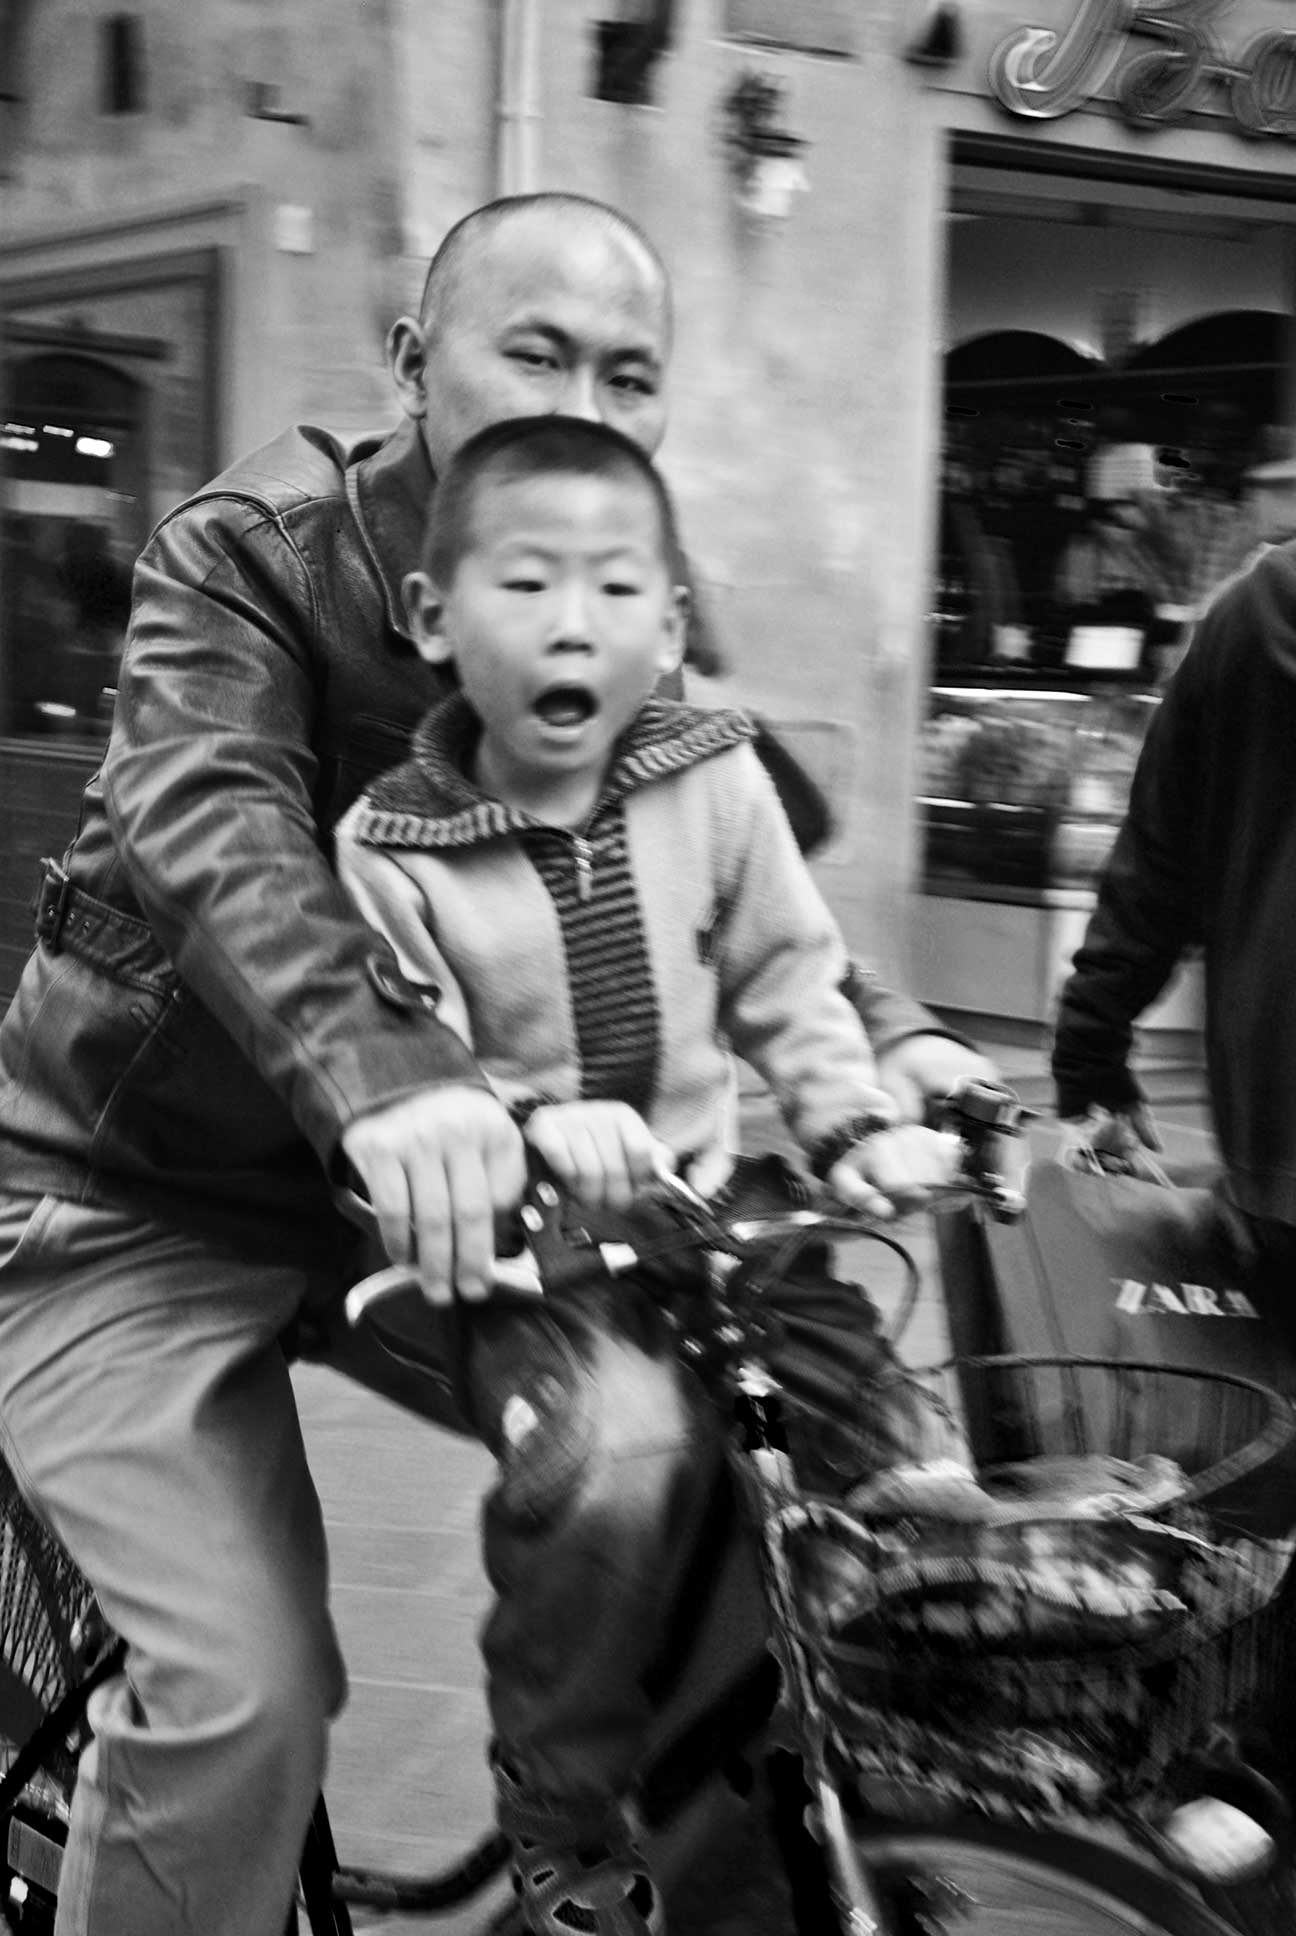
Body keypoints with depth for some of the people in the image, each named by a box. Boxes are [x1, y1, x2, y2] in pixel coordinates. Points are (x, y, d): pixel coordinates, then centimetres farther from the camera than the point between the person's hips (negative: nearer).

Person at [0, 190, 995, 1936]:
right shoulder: (252, 552, -18)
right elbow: (213, 828, -36)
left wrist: (884, 1031, -25)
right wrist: (382, 1078, -54)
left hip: (396, 1185, 6)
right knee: (244, 1691, -19)